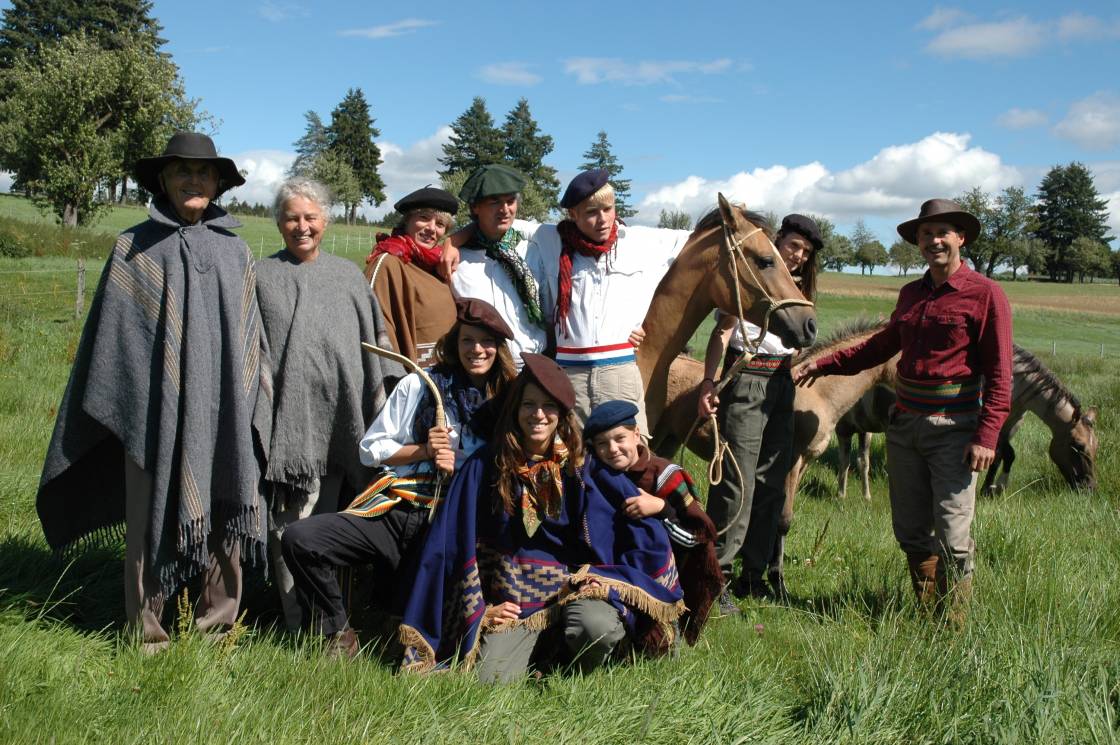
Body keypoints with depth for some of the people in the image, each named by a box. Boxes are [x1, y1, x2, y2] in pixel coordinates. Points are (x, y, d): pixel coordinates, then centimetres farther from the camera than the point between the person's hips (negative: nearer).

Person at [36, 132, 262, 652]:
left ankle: (218, 624, 18)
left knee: (225, 515, 4)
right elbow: (111, 334, 5)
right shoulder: (134, 248, 4)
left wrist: (251, 407, 10)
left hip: (223, 413, 2)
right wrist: (103, 411, 2)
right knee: (152, 518, 2)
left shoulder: (235, 252, 11)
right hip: (155, 410, -2)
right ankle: (147, 633, 14)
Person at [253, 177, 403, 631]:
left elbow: (373, 342, 19)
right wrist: (253, 416, -2)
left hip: (337, 419, 2)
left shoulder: (348, 275, 17)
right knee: (289, 524, -6)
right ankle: (300, 625, 0)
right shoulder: (262, 276, 9)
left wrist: (380, 403, 13)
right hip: (287, 419, -2)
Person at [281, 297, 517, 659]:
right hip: (396, 510, 1)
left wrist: (458, 469, -8)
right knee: (299, 539, -20)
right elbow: (370, 449, 10)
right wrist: (422, 450, -6)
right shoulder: (418, 385, 10)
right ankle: (339, 634, -2)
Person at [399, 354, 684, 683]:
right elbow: (456, 543, 3)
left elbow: (645, 530, 0)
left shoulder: (585, 465, 0)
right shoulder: (485, 467, 0)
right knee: (493, 678, -24)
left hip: (578, 589, 0)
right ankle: (545, 646, 8)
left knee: (598, 627, -32)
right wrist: (478, 608, -1)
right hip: (513, 602, 0)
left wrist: (609, 577, -8)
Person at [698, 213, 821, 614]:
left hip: (783, 384, 8)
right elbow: (722, 332, -13)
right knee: (738, 485, -10)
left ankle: (754, 574, 19)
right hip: (746, 381, -8)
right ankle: (717, 577, -4)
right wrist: (709, 383, -22)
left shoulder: (797, 288, 18)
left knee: (772, 485, 10)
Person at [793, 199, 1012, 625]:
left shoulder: (985, 295, -7)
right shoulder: (911, 294, 11)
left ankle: (951, 629, 11)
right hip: (904, 426, 6)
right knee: (910, 532, 12)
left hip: (953, 431, -6)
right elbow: (882, 346, 25)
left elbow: (999, 374, -10)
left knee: (952, 537, -3)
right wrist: (824, 365, 20)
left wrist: (986, 436, -18)